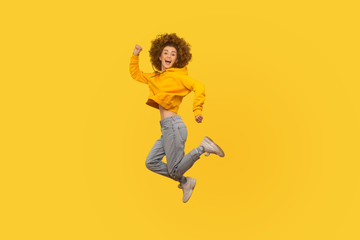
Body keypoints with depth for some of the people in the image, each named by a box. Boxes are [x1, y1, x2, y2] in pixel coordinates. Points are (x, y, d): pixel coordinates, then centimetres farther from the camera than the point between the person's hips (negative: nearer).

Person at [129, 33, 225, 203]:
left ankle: (203, 147, 2)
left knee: (174, 170, -8)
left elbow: (199, 87, -18)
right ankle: (185, 182, 18)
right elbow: (135, 74, 32)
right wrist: (135, 56, 22)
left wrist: (197, 111, -24)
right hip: (166, 128, 8)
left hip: (173, 125, -8)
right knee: (151, 163, 9)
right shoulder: (155, 77, 18)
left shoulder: (177, 75, -5)